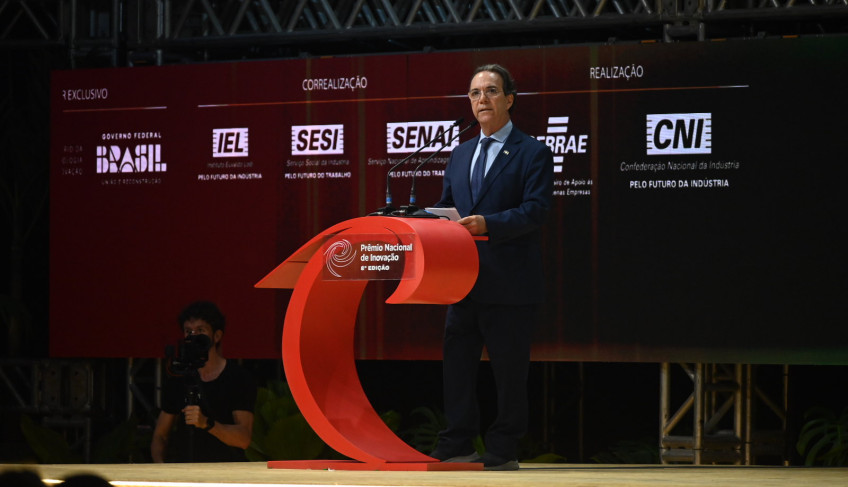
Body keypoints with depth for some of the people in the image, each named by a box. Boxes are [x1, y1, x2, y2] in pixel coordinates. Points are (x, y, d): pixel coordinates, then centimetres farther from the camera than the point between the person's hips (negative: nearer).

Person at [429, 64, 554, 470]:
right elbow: (446, 205, 18)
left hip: (510, 282, -6)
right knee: (456, 361, 6)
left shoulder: (533, 154, -2)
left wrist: (488, 223, -27)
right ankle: (457, 446, 11)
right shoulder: (460, 154, 18)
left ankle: (503, 452, 7)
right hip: (464, 280, 6)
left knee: (508, 368, 0)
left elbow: (535, 210, -14)